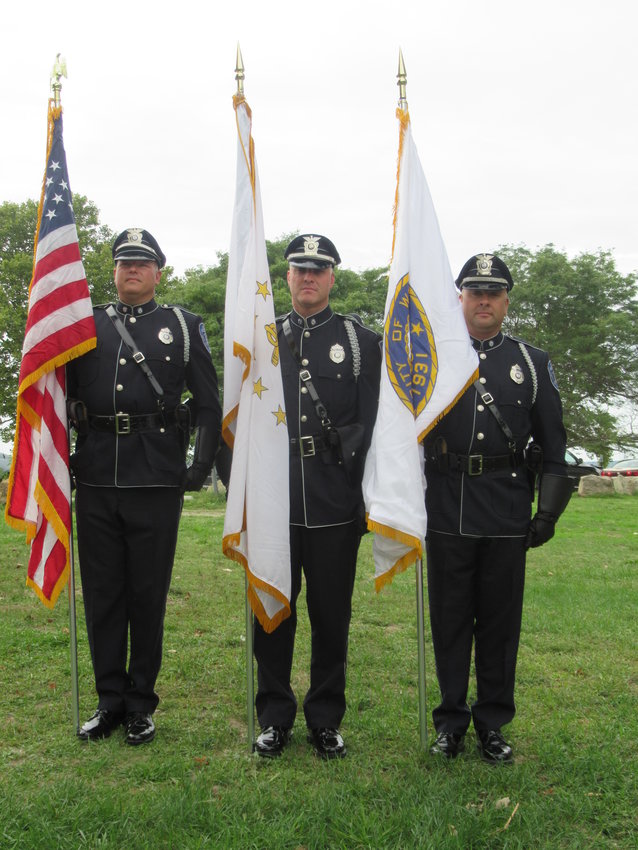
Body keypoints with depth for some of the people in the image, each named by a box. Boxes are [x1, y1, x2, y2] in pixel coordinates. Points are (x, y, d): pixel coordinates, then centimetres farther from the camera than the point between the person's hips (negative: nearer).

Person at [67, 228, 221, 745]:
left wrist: (202, 466, -2)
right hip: (96, 479, 2)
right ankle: (110, 700, 21)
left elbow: (209, 403, 6)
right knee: (102, 593, 7)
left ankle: (141, 704, 18)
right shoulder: (87, 324, 13)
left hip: (157, 480, -2)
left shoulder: (183, 325, 8)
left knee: (148, 595, 5)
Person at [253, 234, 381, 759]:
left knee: (332, 614, 7)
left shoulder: (361, 341, 6)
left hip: (337, 503, -1)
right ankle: (275, 718, 22)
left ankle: (326, 721, 22)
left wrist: (366, 491, -3)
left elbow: (373, 422, 3)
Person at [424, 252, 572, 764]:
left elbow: (553, 444, 8)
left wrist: (549, 510, 2)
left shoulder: (533, 363, 8)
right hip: (447, 511, 0)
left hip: (507, 513, 0)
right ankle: (452, 720, 21)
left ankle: (493, 722, 21)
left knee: (500, 620, 7)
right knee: (450, 619, 7)